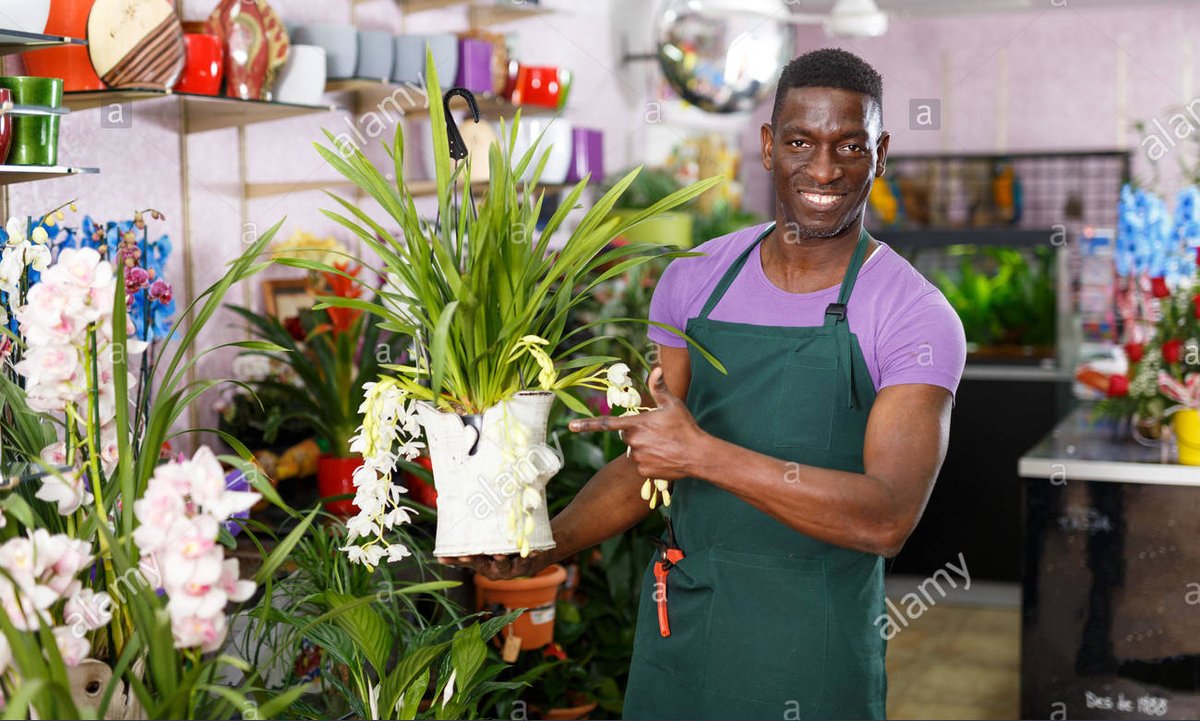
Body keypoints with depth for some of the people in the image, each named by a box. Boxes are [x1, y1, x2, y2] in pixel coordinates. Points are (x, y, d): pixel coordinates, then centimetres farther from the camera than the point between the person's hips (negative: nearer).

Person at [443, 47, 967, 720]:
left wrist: (705, 454, -26)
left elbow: (888, 519, -21)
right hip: (677, 621, 4)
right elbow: (652, 459, 9)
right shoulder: (696, 279, 2)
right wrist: (547, 544, -5)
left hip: (814, 649, -3)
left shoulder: (916, 316, -12)